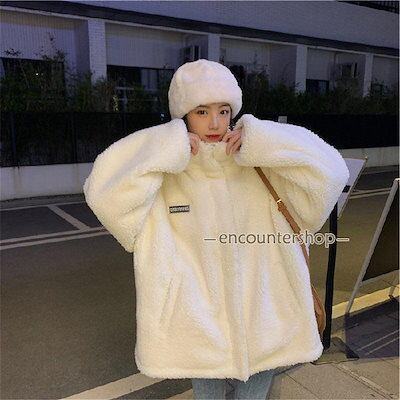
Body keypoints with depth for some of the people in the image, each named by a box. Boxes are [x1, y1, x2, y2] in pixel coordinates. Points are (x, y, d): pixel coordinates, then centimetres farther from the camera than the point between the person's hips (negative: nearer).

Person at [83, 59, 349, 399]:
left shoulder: (261, 167, -7)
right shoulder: (163, 174, -9)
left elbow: (329, 173, -14)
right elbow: (104, 193, -22)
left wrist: (260, 142, -21)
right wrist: (167, 150, -23)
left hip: (262, 323, 1)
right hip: (200, 329, -1)